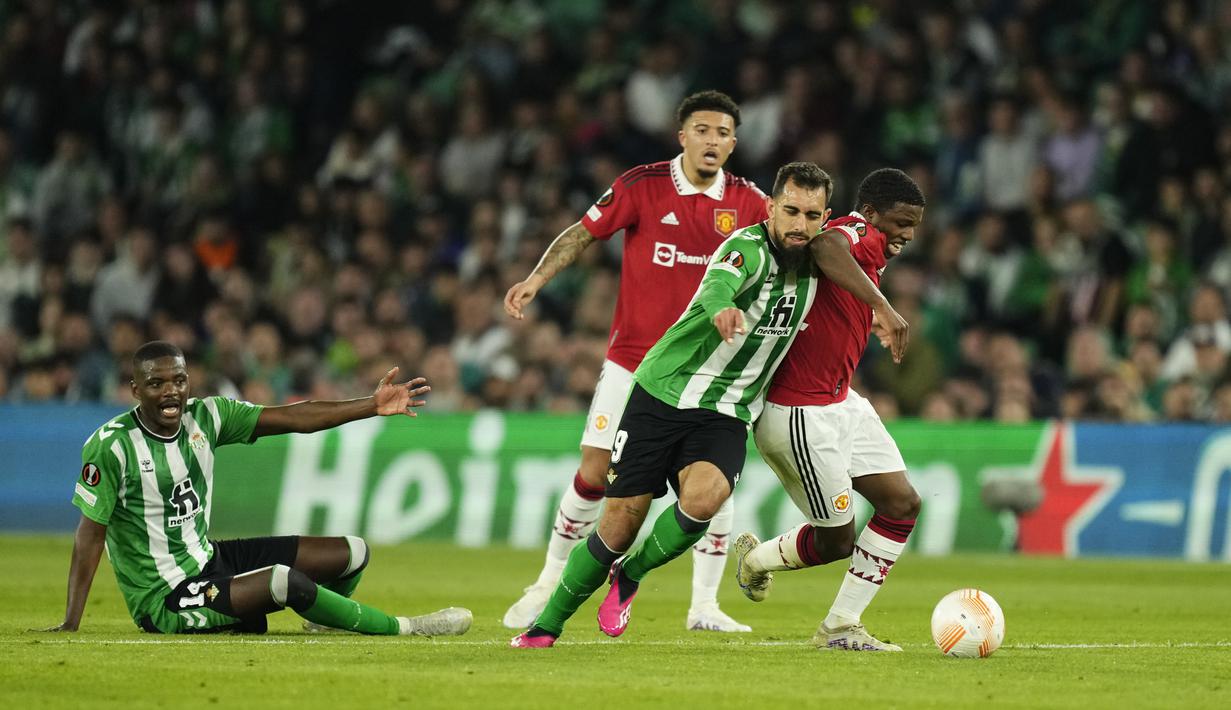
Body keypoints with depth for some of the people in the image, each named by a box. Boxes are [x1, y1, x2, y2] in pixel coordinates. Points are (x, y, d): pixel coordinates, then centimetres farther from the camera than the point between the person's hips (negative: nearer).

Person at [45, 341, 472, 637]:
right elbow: (91, 533, -16)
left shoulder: (204, 417, 0)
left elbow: (293, 418, -3)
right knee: (285, 580, -33)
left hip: (210, 559, 8)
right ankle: (402, 629, -13)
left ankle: (322, 620, 39)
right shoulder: (112, 446, -18)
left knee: (353, 553, 7)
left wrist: (373, 406, -12)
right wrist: (70, 626, -17)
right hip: (165, 599, -8)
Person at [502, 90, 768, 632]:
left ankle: (704, 606, 5)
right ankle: (549, 583, 15)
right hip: (633, 358, -1)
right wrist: (536, 279, -12)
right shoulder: (642, 186, -6)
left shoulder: (748, 203, -1)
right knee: (594, 472, -3)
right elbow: (582, 233, 0)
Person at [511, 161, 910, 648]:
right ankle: (546, 624, 18)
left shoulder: (811, 257, 1)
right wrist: (723, 309, -65)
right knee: (621, 522, -4)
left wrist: (883, 307, 16)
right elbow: (719, 284, -43)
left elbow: (838, 259, 27)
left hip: (725, 416, 4)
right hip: (663, 393, -4)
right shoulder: (749, 248, -19)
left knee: (703, 498, -28)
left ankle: (630, 576, 0)